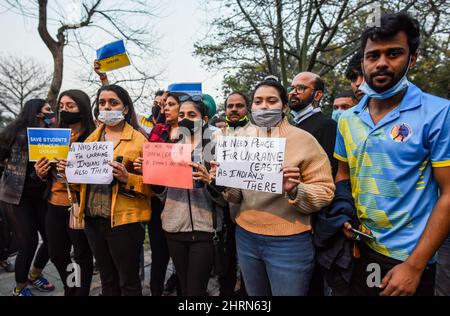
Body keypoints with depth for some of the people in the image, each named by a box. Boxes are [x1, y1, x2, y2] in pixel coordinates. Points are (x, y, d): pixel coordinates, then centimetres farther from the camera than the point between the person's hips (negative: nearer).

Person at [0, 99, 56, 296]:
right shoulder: (18, 129, -4)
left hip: (41, 194, 5)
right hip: (17, 195, -4)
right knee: (29, 243, -2)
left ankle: (34, 275, 34)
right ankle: (20, 288, 23)